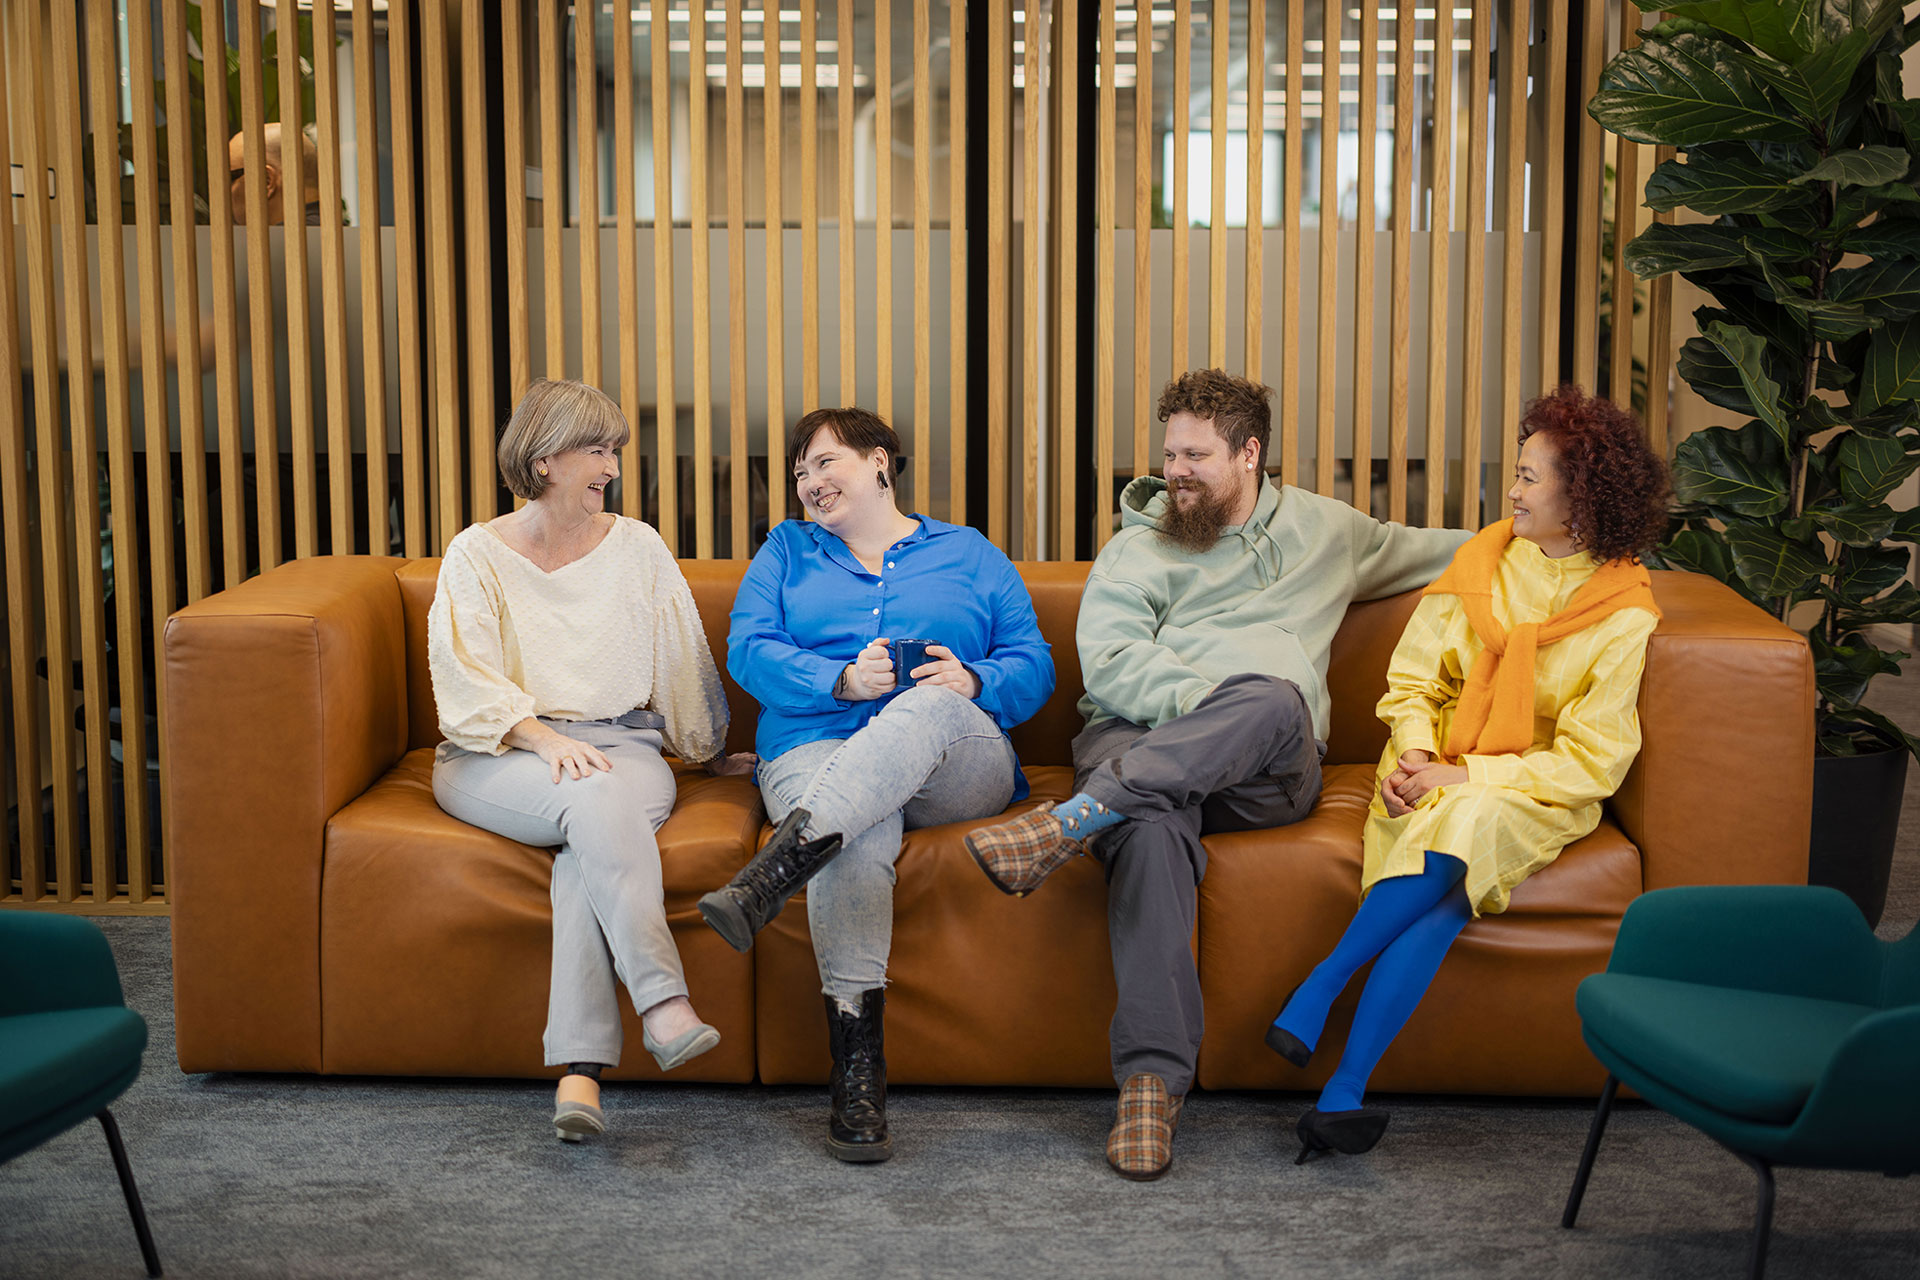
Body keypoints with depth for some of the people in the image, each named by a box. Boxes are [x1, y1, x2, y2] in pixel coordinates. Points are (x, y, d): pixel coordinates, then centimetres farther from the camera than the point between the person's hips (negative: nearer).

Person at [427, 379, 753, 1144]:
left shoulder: (638, 547, 14)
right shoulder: (477, 553, 7)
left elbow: (683, 661, 20)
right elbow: (465, 680, -5)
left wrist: (709, 753, 24)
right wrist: (544, 736, -19)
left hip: (621, 743, 2)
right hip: (498, 756, -1)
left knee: (597, 825, -34)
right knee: (593, 799, -36)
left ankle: (579, 1070, -44)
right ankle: (663, 1002, -47)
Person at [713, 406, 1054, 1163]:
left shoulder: (969, 555, 23)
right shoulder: (787, 551, 25)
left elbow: (1034, 666, 11)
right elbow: (748, 651, 7)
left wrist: (974, 681, -13)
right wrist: (843, 680, -12)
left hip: (957, 766, 0)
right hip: (817, 750, 0)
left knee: (932, 705, -38)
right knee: (859, 838, -37)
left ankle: (767, 879, -54)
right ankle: (857, 1077, -44)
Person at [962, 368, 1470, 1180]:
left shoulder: (1324, 528, 26)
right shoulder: (1137, 550, 17)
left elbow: (1419, 550, 43)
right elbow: (1110, 664, 1)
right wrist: (1203, 701, -14)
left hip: (1270, 771, 1)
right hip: (1140, 735, -1)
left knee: (1273, 697, -37)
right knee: (1150, 824, -39)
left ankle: (1069, 824, -45)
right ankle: (1152, 1080, -44)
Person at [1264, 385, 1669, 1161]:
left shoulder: (1624, 617, -3)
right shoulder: (1483, 562, 9)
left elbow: (1590, 762, -8)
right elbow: (1413, 680, 13)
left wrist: (1464, 778, -17)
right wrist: (1414, 754, -9)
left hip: (1534, 798, -2)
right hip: (1435, 784, 2)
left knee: (1462, 829, -38)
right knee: (1443, 899, -31)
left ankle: (1318, 989, -33)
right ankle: (1345, 1093, -36)